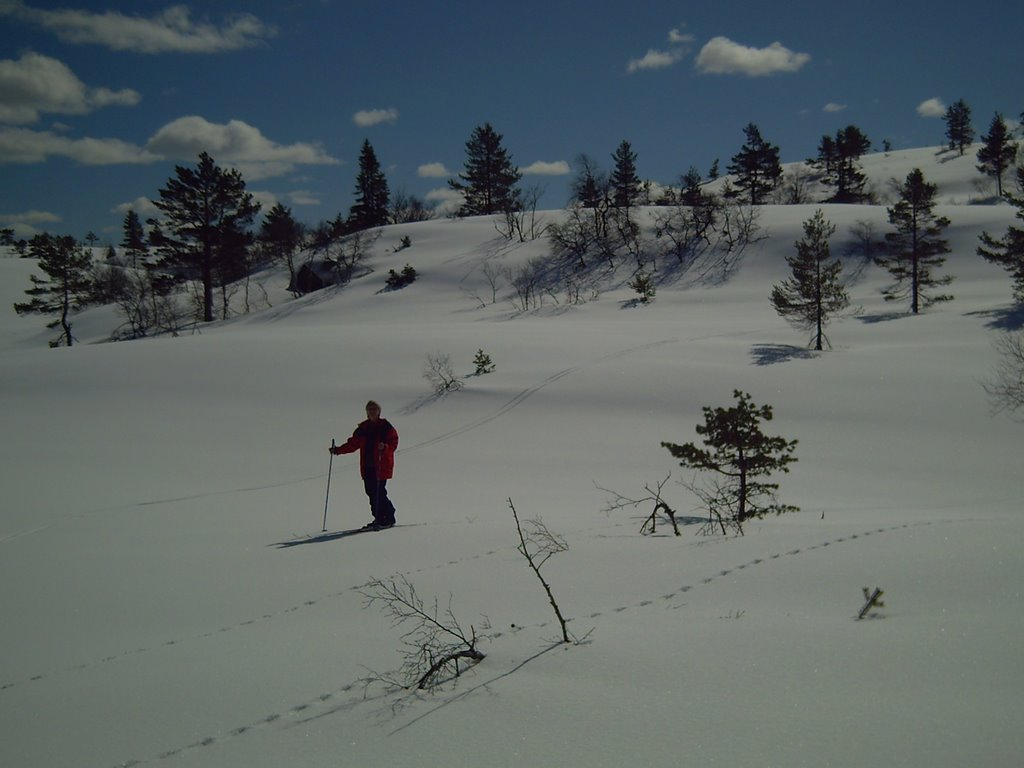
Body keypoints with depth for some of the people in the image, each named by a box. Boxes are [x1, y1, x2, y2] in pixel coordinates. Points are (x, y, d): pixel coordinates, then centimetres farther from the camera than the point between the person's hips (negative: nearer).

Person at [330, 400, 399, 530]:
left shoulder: (386, 427, -1)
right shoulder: (363, 428, 13)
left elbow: (393, 443, -7)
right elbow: (353, 444, 14)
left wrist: (385, 447, -28)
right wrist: (338, 450, 4)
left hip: (381, 466, -5)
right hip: (367, 467, 6)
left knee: (379, 493, -11)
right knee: (371, 492, 3)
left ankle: (388, 518, 1)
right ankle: (379, 519, 12)